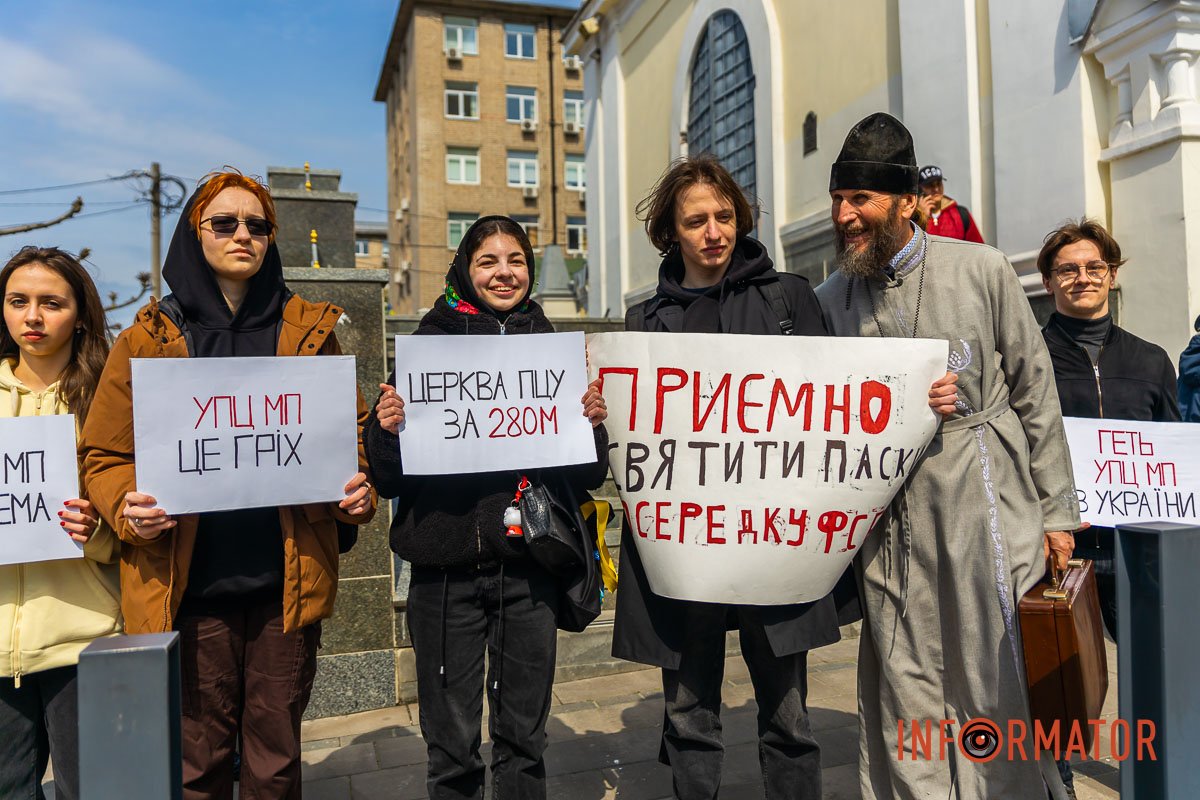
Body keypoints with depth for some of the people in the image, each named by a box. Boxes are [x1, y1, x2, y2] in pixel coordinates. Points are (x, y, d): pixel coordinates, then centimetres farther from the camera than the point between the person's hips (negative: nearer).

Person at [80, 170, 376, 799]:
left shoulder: (308, 330, 8)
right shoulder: (149, 339, 4)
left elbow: (351, 428, 11)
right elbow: (104, 453, 5)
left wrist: (359, 487, -8)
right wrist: (129, 509, -15)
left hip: (287, 578, 1)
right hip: (188, 581, -1)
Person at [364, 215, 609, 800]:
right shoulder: (429, 344, 2)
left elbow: (584, 478, 9)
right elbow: (390, 480, 1)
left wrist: (592, 424, -9)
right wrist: (386, 428, -18)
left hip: (529, 566, 2)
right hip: (447, 566, -1)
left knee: (523, 738, 13)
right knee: (451, 746, 9)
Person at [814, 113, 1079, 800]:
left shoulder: (982, 270, 2)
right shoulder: (830, 299, 7)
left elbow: (1036, 393, 3)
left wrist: (1056, 510, 3)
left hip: (985, 507, -2)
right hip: (887, 527, 2)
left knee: (999, 686, 5)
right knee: (904, 695, 8)